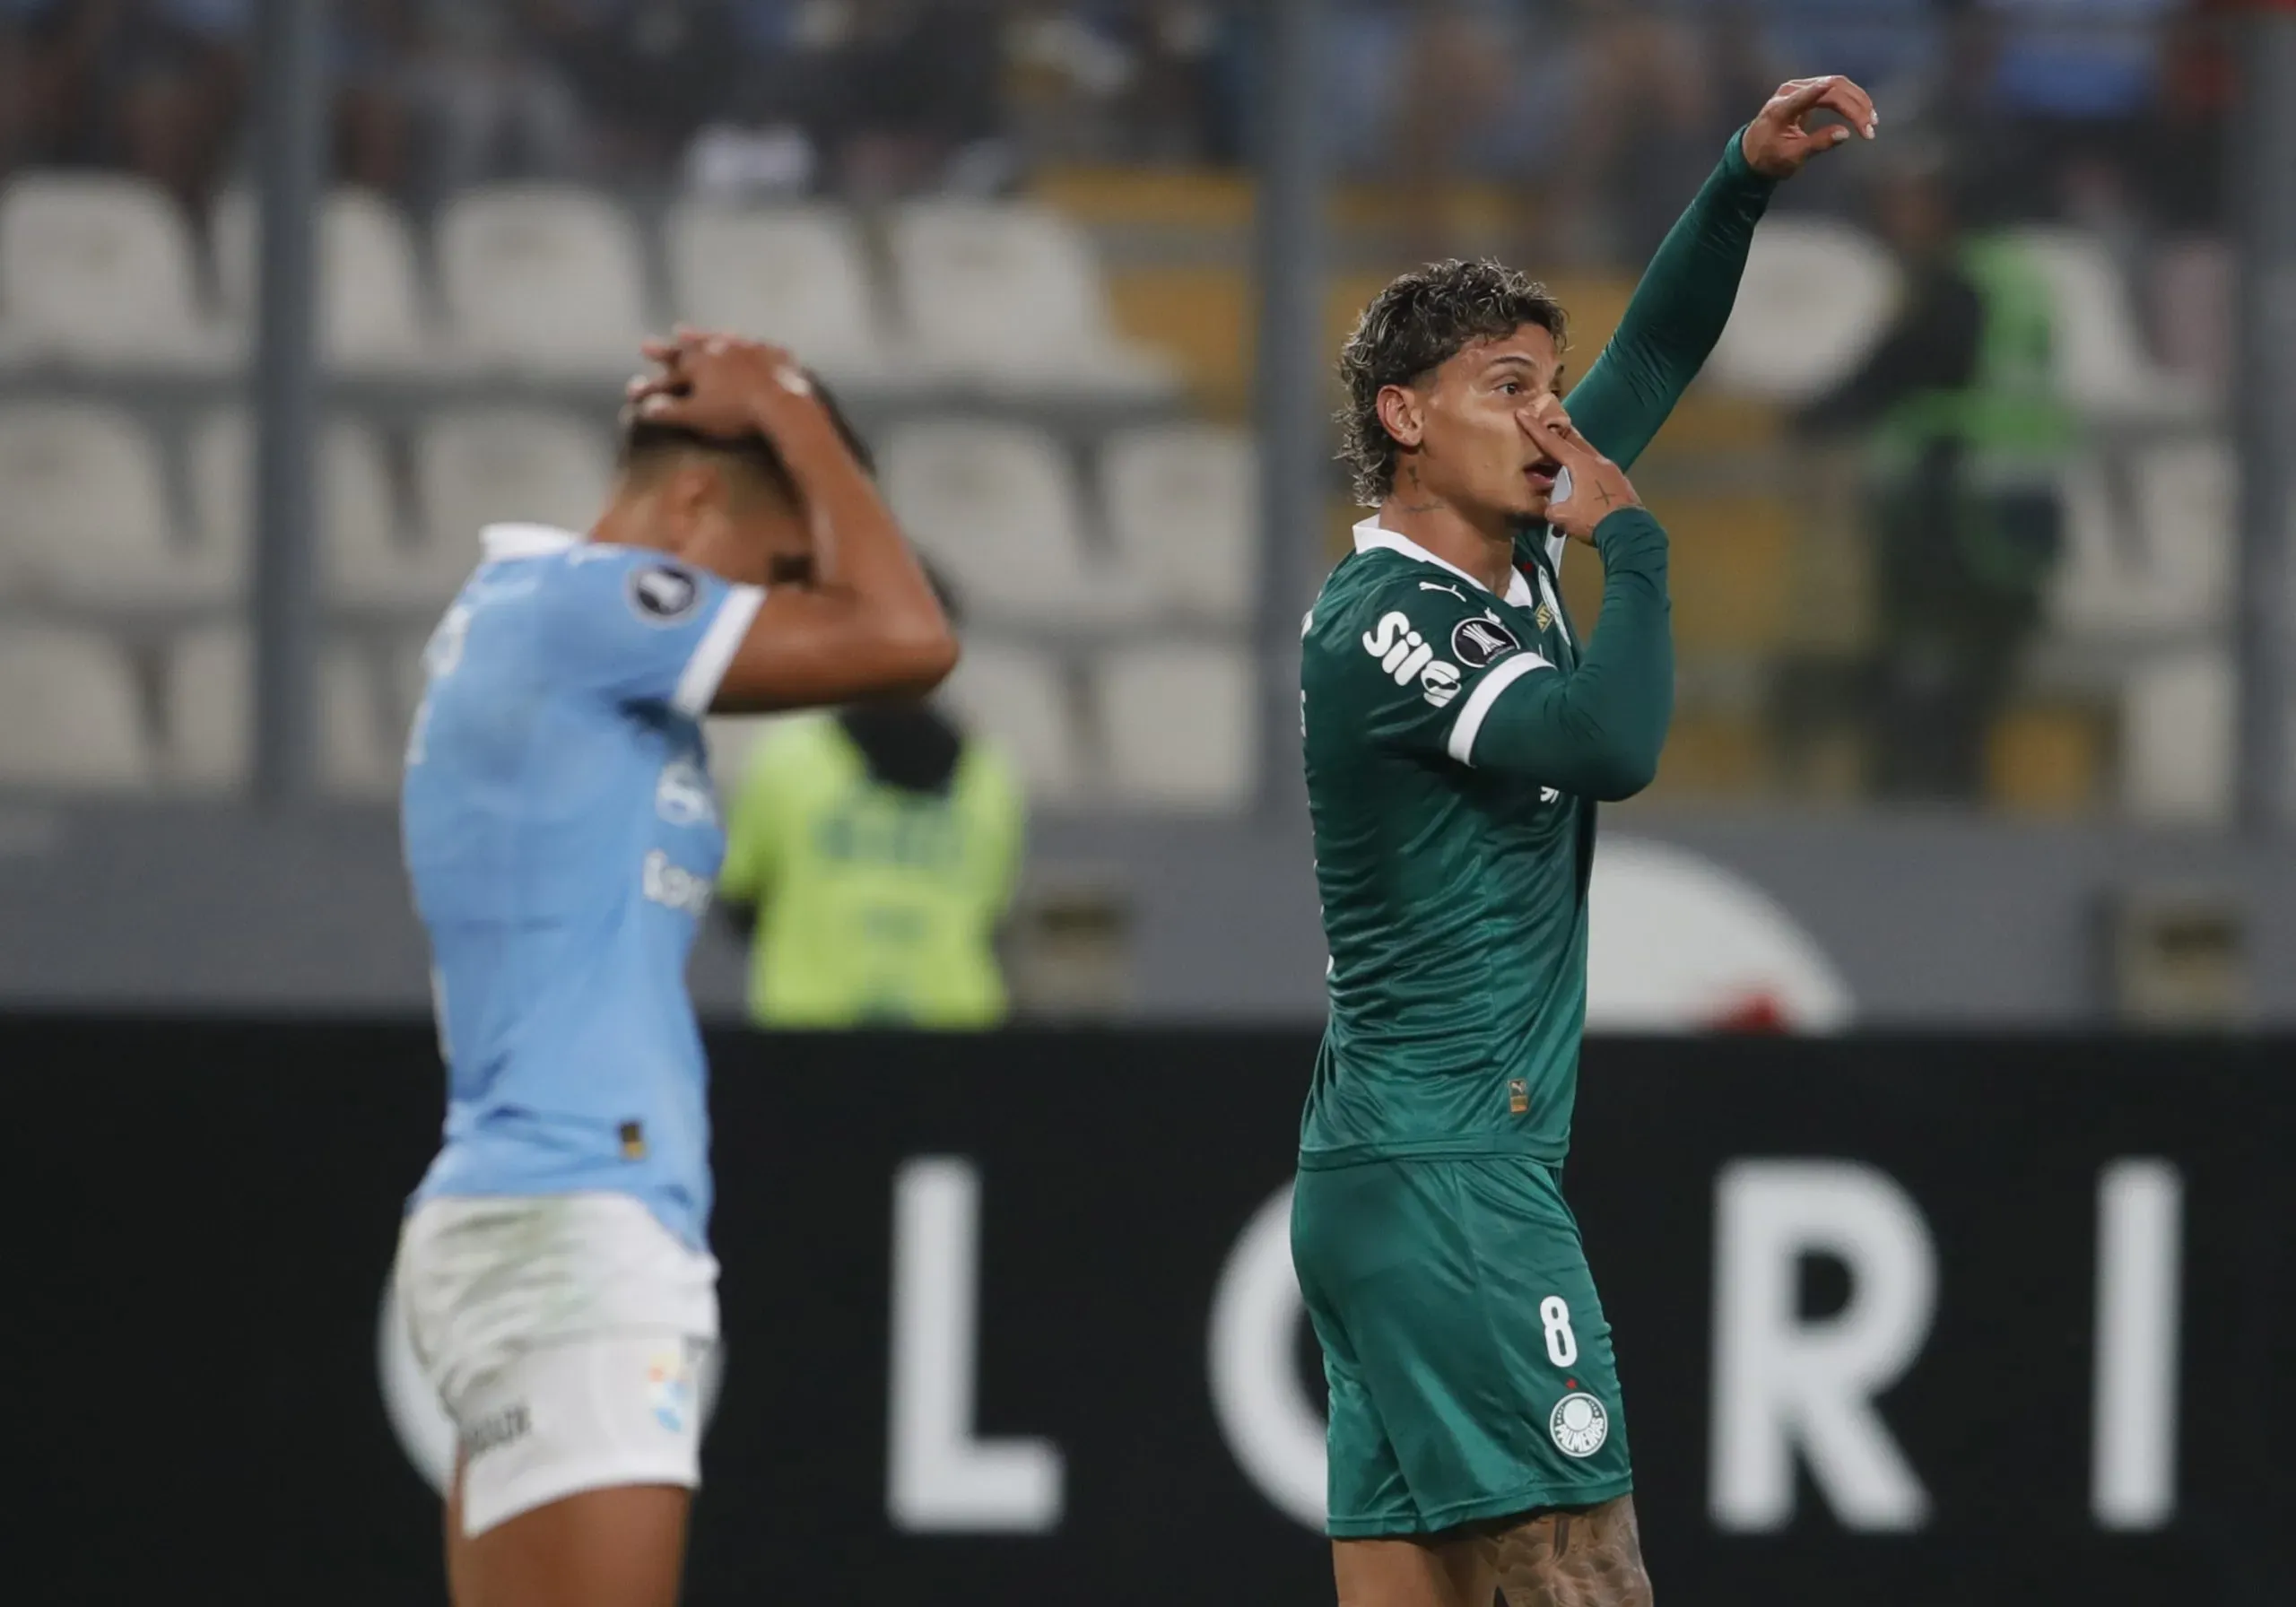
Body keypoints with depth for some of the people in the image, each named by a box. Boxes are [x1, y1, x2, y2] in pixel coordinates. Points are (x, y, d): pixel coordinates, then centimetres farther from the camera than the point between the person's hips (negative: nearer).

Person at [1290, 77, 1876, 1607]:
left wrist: (1748, 177, 12)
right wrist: (1633, 542, -9)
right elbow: (1613, 742, -24)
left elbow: (1652, 362, 22)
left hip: (1384, 1187, 9)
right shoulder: (1380, 619, -12)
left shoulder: (1508, 566, 14)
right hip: (1447, 1180, -9)